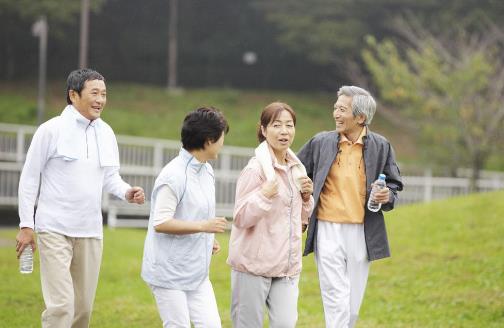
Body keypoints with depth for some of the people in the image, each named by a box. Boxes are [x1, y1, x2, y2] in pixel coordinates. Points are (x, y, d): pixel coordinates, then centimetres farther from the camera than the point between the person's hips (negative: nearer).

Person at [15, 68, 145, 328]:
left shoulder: (106, 133, 8)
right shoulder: (52, 130, -7)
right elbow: (29, 178, -3)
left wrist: (127, 192, -8)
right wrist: (26, 225, -6)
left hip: (91, 232, 6)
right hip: (55, 229, -6)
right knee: (61, 306, -14)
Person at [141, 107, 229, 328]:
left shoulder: (207, 171, 11)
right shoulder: (174, 175, -18)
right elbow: (160, 223, -21)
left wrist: (208, 239, 6)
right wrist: (203, 226, -22)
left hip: (197, 274, 8)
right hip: (170, 274, -8)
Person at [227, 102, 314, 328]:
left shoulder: (296, 168, 11)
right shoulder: (256, 168, -11)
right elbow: (241, 218, -13)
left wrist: (306, 197, 1)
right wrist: (264, 195, -27)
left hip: (287, 265, 6)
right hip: (254, 263, -6)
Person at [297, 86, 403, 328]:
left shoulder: (380, 146, 2)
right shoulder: (321, 142, 3)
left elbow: (393, 185, 10)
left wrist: (387, 197, -13)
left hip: (362, 232, 1)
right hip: (328, 229, -1)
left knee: (353, 307, 9)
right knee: (336, 302, -9)